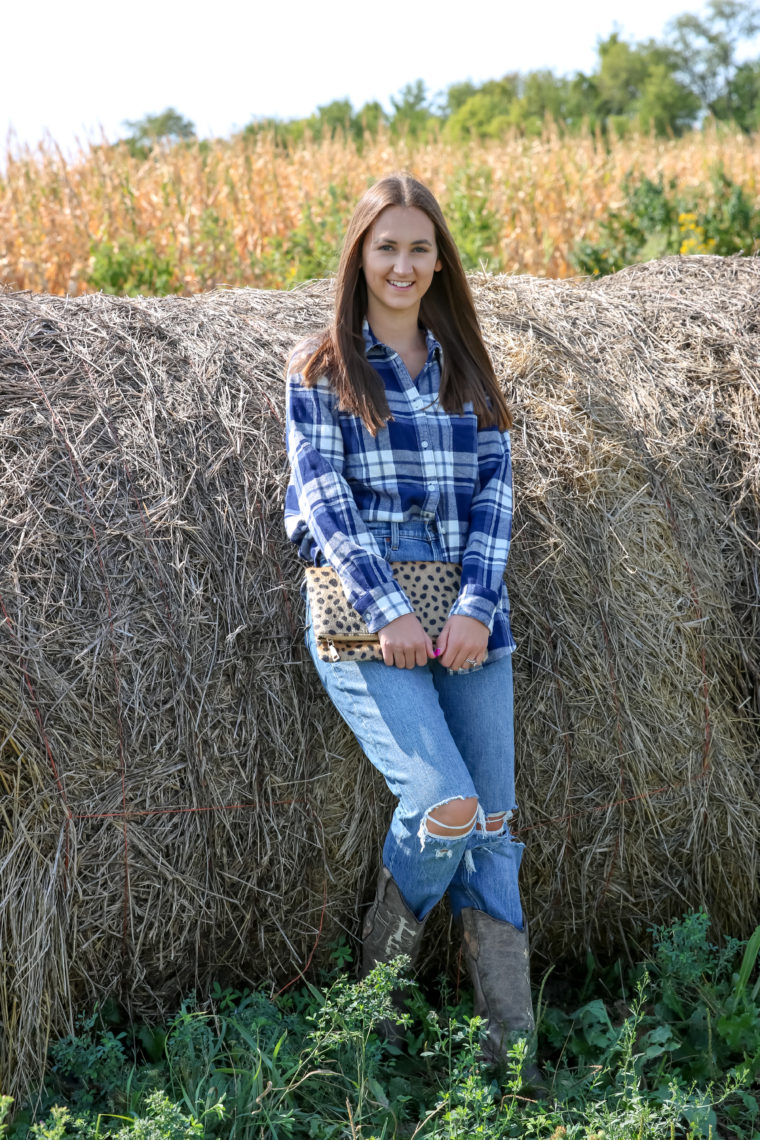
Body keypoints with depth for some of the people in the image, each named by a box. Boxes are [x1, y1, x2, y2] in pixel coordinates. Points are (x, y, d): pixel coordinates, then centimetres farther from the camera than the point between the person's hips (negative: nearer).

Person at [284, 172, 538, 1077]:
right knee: (446, 805, -18)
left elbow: (493, 489, 7)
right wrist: (385, 609, -18)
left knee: (492, 824, 1)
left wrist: (477, 603, -8)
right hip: (364, 614, -4)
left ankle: (512, 1046, 8)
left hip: (468, 617, 4)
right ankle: (380, 979, 9)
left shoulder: (466, 368, 16)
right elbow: (323, 494, -5)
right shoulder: (321, 370, 5)